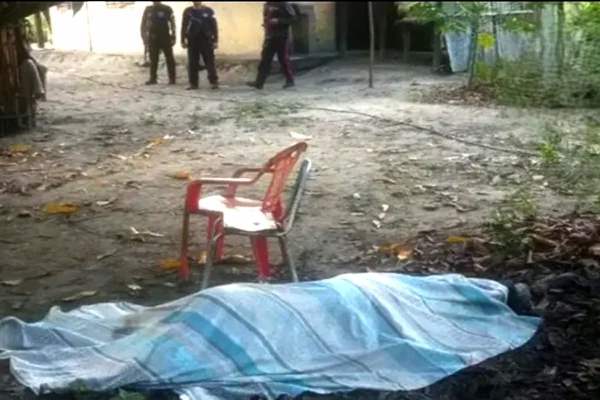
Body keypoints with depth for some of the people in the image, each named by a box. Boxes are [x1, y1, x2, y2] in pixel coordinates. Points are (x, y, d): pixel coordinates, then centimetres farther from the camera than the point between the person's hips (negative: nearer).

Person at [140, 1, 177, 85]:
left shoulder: (167, 9, -1)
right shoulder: (148, 10, 6)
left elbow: (172, 23, 0)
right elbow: (143, 23, 10)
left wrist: (173, 36, -6)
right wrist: (144, 35, 1)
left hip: (165, 37, -2)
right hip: (153, 38, 2)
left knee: (169, 58, 0)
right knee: (153, 59, 4)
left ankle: (172, 79, 4)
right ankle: (153, 78, 10)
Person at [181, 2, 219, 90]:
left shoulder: (208, 11, 3)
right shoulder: (187, 11, 8)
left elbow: (214, 26, 2)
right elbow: (183, 27, 10)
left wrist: (215, 40, -4)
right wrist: (183, 41, 4)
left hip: (206, 40, -2)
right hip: (192, 41, 2)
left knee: (210, 62, -2)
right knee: (192, 63, 1)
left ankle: (214, 82, 3)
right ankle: (193, 83, 8)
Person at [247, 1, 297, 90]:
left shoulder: (283, 4, -9)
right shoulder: (267, 5, 13)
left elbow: (293, 17, -12)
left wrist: (278, 21, -21)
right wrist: (265, 24, 5)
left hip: (281, 37, -7)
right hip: (269, 37, 7)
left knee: (284, 60, 0)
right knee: (264, 61, 3)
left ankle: (290, 81, 11)